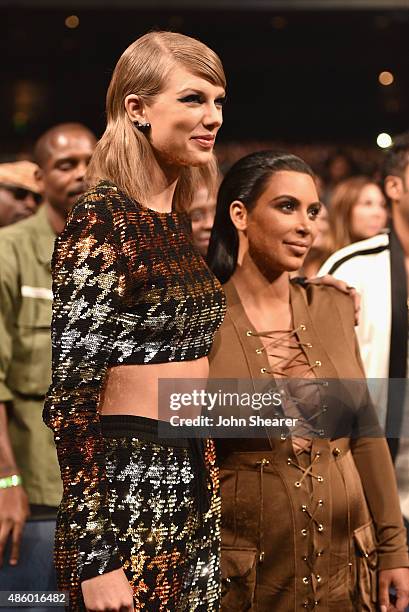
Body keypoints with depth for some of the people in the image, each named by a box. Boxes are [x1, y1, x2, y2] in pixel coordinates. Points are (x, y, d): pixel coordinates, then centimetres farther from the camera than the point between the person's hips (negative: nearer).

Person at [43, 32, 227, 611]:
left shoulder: (177, 220, 10)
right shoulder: (103, 219, -14)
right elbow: (71, 394, -18)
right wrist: (94, 556, -21)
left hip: (192, 482, 8)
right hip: (129, 492, -8)